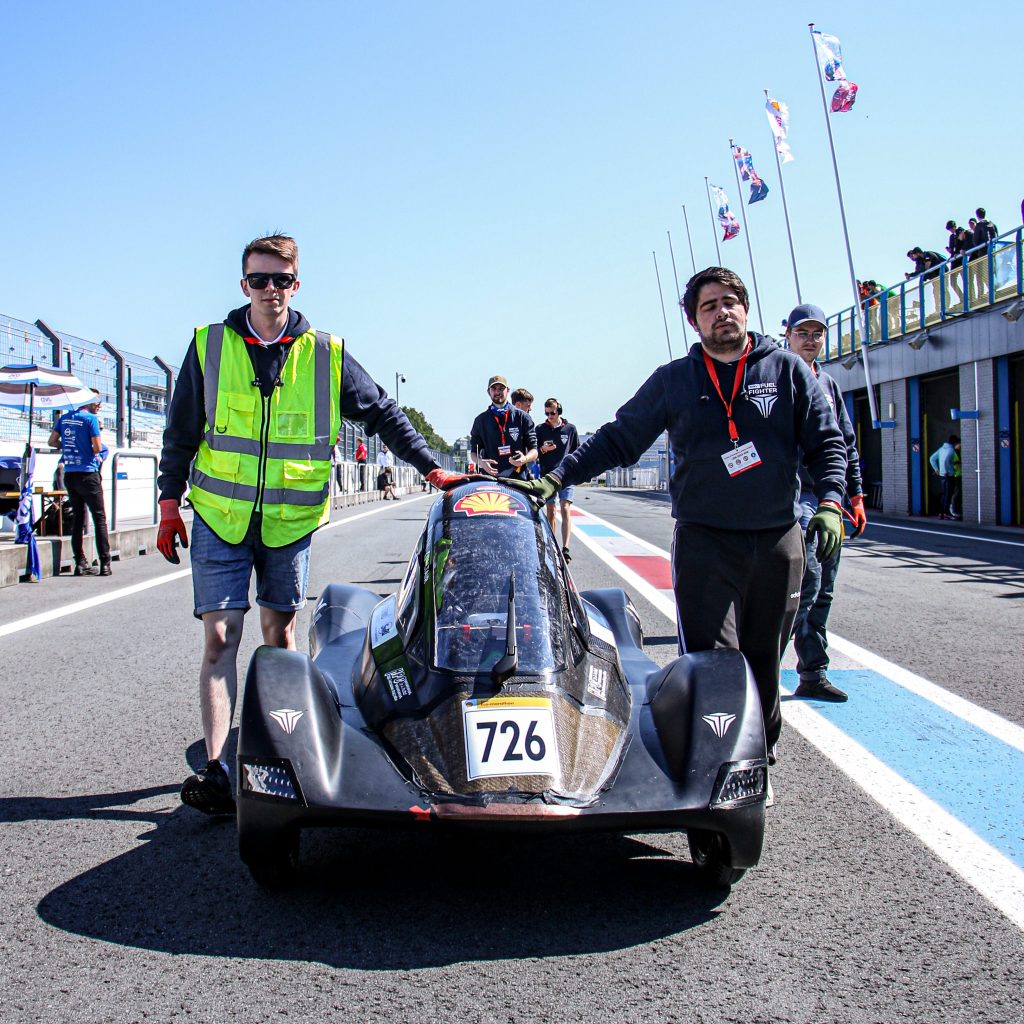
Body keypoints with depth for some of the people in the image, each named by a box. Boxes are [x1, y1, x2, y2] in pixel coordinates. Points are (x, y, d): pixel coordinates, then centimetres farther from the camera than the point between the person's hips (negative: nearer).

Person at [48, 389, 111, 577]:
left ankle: (80, 563, 8)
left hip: (69, 475, 6)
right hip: (87, 474, -6)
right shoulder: (91, 418, -9)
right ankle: (105, 564, -5)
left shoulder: (65, 418, 10)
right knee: (99, 518, -1)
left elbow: (52, 442, 12)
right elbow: (97, 447, -13)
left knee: (77, 518, 10)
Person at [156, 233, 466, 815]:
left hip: (291, 521, 1)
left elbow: (383, 414, 10)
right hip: (220, 518, 0)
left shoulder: (326, 356, 3)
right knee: (220, 637, -7)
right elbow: (181, 433, 9)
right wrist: (170, 503, 5)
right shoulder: (210, 347, 4)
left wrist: (430, 467, 5)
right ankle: (217, 769, -10)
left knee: (280, 634, 8)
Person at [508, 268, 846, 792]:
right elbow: (617, 439, 11)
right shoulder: (673, 380, 9)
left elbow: (826, 443, 9)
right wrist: (557, 476, 1)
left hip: (779, 540, 1)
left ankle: (759, 757, 22)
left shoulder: (787, 369, 8)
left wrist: (829, 503, -7)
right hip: (704, 538, -1)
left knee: (763, 659, 7)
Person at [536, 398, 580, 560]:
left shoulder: (570, 429, 8)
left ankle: (565, 548, -21)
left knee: (565, 510, -13)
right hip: (547, 475, 2)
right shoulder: (540, 429, 9)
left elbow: (576, 452, 16)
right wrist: (543, 449, -9)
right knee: (550, 511, 7)